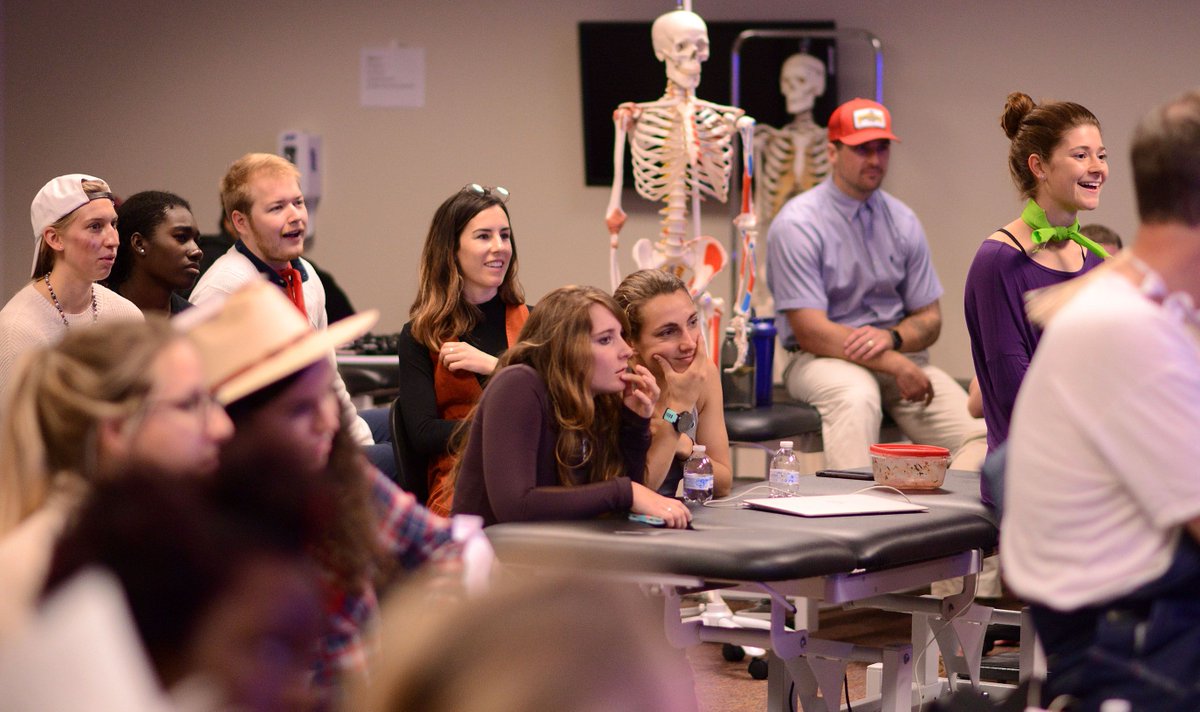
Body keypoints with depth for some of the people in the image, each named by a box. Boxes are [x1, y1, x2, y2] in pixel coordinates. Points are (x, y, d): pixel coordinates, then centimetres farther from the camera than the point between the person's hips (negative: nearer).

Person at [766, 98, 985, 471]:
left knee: (981, 433, -19)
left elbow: (929, 319, 13)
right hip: (823, 358, -5)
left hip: (896, 355, 5)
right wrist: (896, 365, -19)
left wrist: (891, 338, -12)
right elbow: (810, 331, -14)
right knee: (857, 398, -40)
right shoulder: (797, 224, -8)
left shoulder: (902, 222, 10)